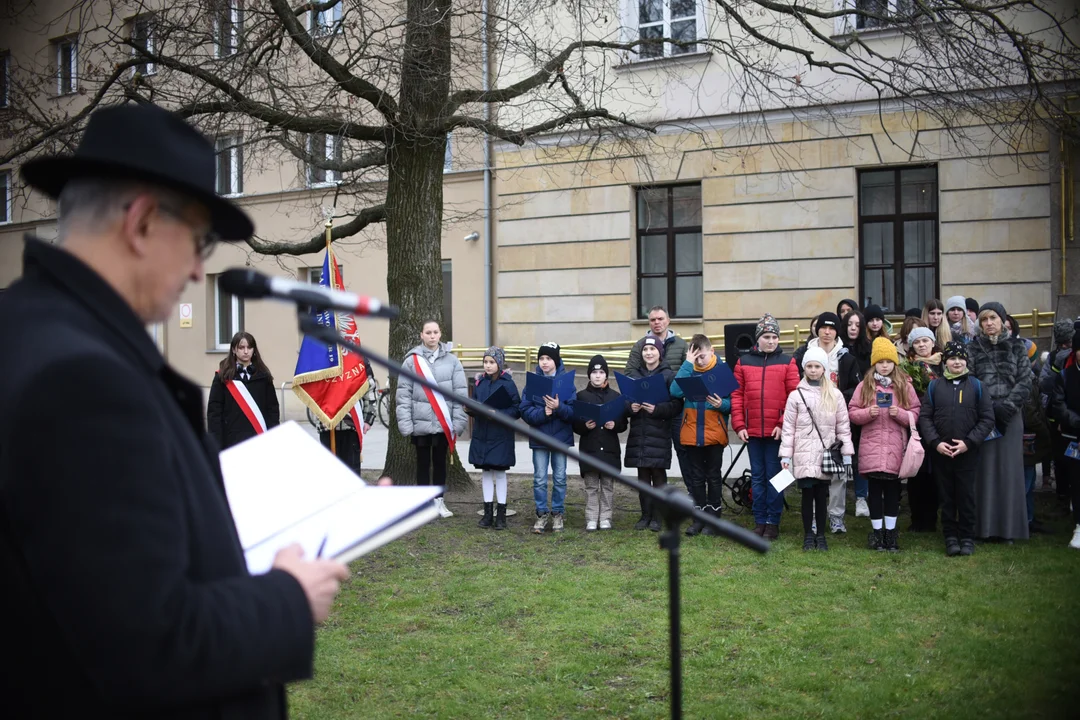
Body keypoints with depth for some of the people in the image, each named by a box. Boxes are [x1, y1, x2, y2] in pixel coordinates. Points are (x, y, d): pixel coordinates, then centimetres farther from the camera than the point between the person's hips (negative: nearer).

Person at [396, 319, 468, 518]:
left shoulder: (451, 360, 1)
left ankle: (439, 500, 23)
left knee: (440, 462, 11)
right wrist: (405, 424, -8)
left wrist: (458, 422, -4)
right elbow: (403, 394, -3)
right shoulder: (412, 360, -3)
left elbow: (460, 393, 1)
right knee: (423, 462, 8)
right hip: (420, 423, -1)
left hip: (443, 423, 1)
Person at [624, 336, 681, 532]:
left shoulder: (668, 376, -1)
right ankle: (645, 515, 16)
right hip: (638, 434, 4)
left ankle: (657, 517, 8)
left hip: (659, 434, -4)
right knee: (642, 476, 7)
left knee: (658, 475, -1)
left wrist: (657, 409, -20)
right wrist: (630, 407, -9)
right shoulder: (632, 375, 11)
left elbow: (677, 405, -7)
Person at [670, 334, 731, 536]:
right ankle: (699, 517, 17)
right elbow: (675, 391, -16)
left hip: (714, 434, -2)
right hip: (692, 434, 2)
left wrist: (722, 404, -24)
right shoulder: (688, 370, 1)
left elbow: (732, 402, -2)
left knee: (714, 476, 7)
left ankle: (713, 517, 15)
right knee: (696, 477, 10)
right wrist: (688, 363, -15)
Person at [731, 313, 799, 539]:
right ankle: (760, 521, 16)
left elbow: (795, 396, -3)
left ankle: (773, 522, 9)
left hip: (777, 431, -2)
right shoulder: (743, 362, 7)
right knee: (757, 476, 9)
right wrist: (739, 425, -2)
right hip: (752, 431, 2)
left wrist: (784, 424, -10)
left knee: (774, 475, 2)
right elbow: (737, 395, 5)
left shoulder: (787, 363, 2)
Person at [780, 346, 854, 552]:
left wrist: (847, 453, 2)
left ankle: (820, 535, 16)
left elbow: (843, 426, 6)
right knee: (808, 494, 1)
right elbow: (788, 428, 2)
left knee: (822, 495, 5)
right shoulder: (796, 395, 2)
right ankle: (808, 535, 12)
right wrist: (785, 455, -3)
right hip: (804, 455, -1)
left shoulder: (835, 396, 5)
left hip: (826, 454, 1)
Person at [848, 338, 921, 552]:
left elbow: (915, 414, 5)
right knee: (875, 490, 3)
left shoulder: (905, 386, 5)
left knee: (892, 490, 5)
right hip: (871, 446, 0)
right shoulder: (865, 385, 5)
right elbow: (852, 412, 4)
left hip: (896, 446, 0)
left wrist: (900, 413, -13)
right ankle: (877, 532, 13)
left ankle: (890, 532, 14)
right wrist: (868, 413, -14)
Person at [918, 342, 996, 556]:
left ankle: (967, 537, 14)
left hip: (968, 453, -1)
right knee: (946, 497, 7)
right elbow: (924, 417, 2)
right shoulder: (934, 385, 5)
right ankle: (950, 537, 16)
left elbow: (987, 418, -1)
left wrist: (968, 442, -10)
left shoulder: (976, 386, 3)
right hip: (940, 452, 1)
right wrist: (935, 443, -10)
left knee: (966, 496, 4)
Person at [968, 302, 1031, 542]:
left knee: (1008, 469, 1)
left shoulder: (1016, 347, 8)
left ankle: (1008, 527, 6)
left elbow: (1025, 381, 1)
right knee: (984, 469, -2)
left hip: (1010, 417, 1)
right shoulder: (973, 349, 7)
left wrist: (1006, 407, -11)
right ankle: (984, 525, 2)